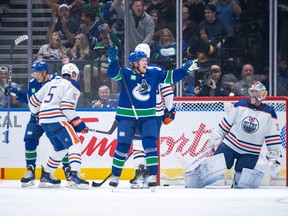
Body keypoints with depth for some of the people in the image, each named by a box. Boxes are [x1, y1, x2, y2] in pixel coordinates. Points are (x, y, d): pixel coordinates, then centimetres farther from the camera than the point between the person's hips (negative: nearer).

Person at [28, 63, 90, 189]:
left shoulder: (52, 83, 23)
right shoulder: (72, 85, 0)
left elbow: (34, 100, 24)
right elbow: (67, 108, -13)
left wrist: (38, 115, 39)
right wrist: (78, 123, -7)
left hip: (44, 121, 8)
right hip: (56, 119, -8)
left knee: (60, 148, 23)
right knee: (75, 144, -12)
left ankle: (46, 176, 27)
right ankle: (73, 176, -29)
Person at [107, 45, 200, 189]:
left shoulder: (154, 74, 4)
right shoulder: (126, 74, -8)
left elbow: (171, 76, 9)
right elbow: (113, 73, -24)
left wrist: (187, 69, 0)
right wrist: (113, 61, -42)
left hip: (147, 117, 3)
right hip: (127, 117, -3)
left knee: (150, 144, -10)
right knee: (123, 146, 0)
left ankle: (152, 176, -5)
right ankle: (115, 177, 16)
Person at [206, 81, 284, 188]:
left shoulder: (269, 113, -4)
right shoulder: (241, 105, -2)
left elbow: (273, 136, 2)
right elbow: (225, 124, 4)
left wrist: (276, 155, 0)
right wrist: (215, 141, 6)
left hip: (250, 154, 0)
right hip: (229, 146, 0)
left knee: (240, 180, -1)